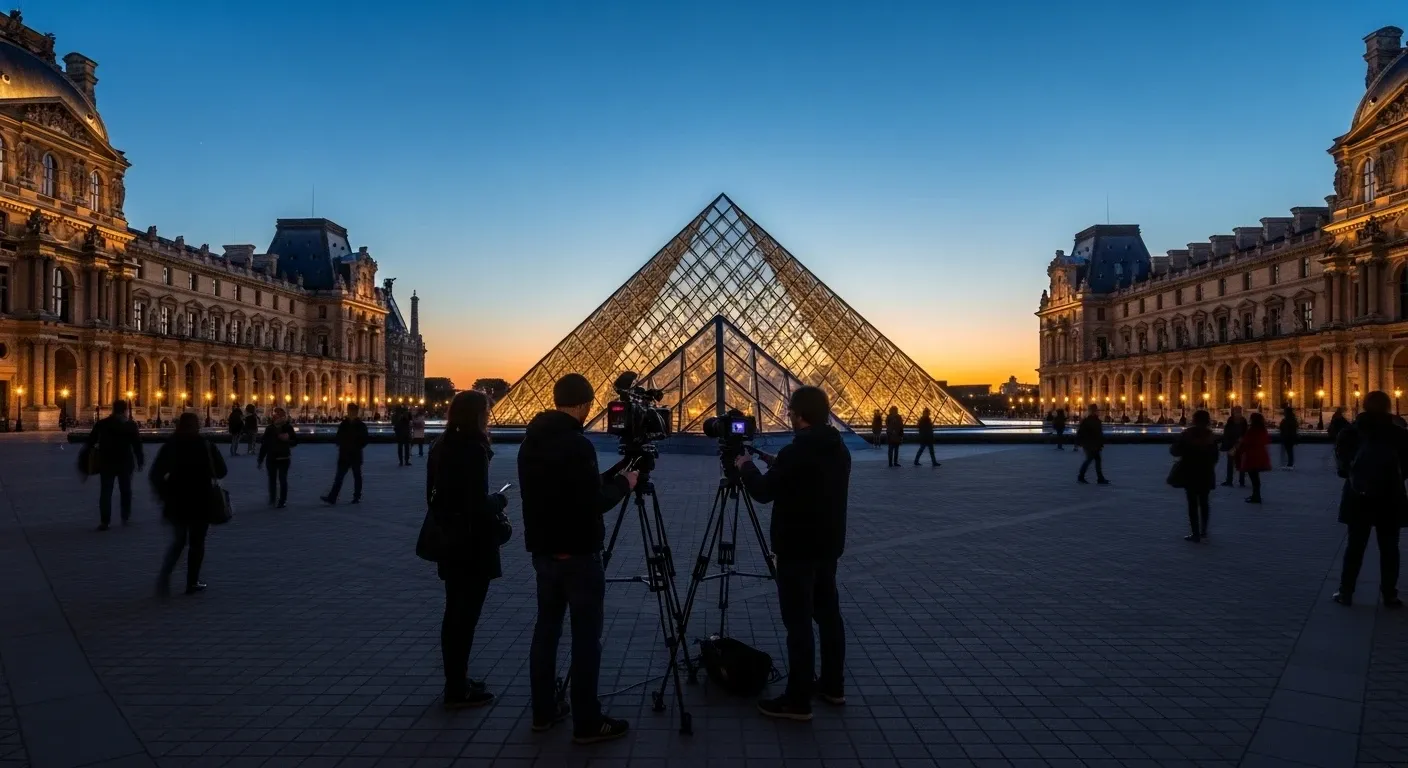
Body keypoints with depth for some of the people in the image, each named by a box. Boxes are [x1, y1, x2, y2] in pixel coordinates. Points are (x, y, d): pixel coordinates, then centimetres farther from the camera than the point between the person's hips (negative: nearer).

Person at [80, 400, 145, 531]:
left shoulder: (102, 424, 3)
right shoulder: (131, 425, -3)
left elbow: (90, 441, 5)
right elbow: (137, 445, -5)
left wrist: (84, 458, 14)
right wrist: (140, 461, 1)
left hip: (106, 462, 1)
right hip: (125, 462, -1)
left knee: (105, 492, 2)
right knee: (125, 490, 13)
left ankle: (105, 521, -4)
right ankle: (126, 517, 17)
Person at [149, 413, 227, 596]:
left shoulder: (170, 445, -1)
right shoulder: (206, 446, -6)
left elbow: (156, 474, -5)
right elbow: (221, 471, -2)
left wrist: (164, 495, 6)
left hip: (176, 501, 2)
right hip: (201, 501, -2)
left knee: (178, 540, 18)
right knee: (196, 542, 9)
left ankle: (164, 576, 1)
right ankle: (192, 583, 10)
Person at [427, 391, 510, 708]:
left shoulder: (441, 446, 8)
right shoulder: (474, 450, -18)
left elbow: (434, 495, 13)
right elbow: (478, 506, -20)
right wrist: (499, 500, -2)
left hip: (449, 540, 9)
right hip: (471, 544, -9)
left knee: (455, 612, 16)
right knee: (466, 614, -1)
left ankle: (455, 681, 26)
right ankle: (458, 690, 7)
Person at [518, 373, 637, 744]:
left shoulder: (531, 439, 6)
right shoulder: (577, 445, -20)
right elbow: (593, 504, -19)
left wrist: (603, 481, 17)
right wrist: (623, 483, -2)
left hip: (543, 549, 8)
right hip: (577, 554, -8)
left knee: (546, 628, 15)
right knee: (586, 636, 0)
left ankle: (543, 712, 23)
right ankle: (587, 723, 6)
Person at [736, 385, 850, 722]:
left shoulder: (795, 452, -20)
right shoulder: (840, 449, 7)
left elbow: (764, 492, -13)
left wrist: (746, 466, 4)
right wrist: (778, 467, 19)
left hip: (797, 549, -9)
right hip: (828, 545, 9)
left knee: (798, 622, -5)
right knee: (828, 612, 16)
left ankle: (798, 701, 0)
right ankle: (832, 685, 26)